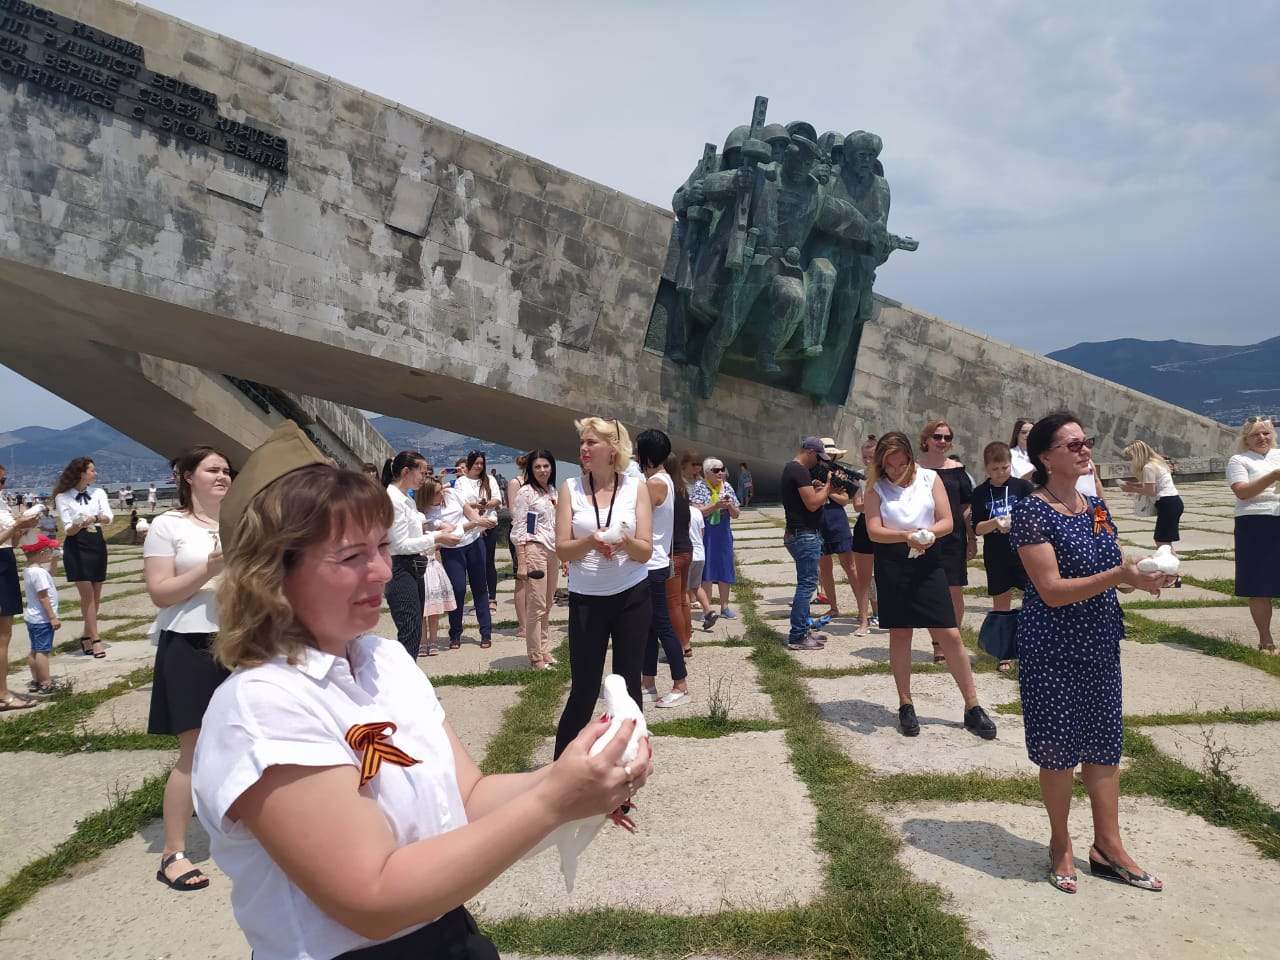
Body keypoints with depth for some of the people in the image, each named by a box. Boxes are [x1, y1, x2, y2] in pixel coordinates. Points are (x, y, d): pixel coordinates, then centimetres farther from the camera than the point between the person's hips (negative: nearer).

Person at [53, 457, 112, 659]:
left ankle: (87, 637, 22)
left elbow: (109, 517, -10)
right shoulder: (63, 497, -5)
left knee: (96, 596, 8)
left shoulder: (98, 492, 4)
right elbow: (67, 530, -8)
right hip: (76, 547, -4)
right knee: (87, 595, -8)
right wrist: (78, 525, -30)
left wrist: (94, 518, -31)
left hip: (97, 543, 4)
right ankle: (95, 640, -3)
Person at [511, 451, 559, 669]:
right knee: (536, 606, -4)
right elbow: (518, 530, -10)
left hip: (553, 551, 7)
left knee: (548, 606, 11)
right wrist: (521, 563, -15)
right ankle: (535, 656, 3)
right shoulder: (525, 492, -7)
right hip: (534, 549, -7)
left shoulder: (553, 491, 13)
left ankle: (544, 650, 20)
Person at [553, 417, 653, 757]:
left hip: (632, 597, 1)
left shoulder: (636, 487, -1)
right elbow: (562, 549, -6)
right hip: (586, 600, -1)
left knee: (628, 684, 10)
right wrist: (590, 541, -25)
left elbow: (645, 551, -5)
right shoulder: (570, 487, -1)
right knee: (584, 689, 1)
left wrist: (624, 541, -26)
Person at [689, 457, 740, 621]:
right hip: (705, 535, -5)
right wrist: (716, 505, -20)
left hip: (724, 535, 5)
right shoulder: (699, 487, -5)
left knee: (725, 572, 8)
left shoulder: (727, 488, 8)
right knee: (705, 571, -3)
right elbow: (695, 512, -15)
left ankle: (725, 607, 19)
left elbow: (735, 515, 9)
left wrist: (729, 506, -12)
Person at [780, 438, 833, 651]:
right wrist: (828, 486, -10)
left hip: (797, 535, 11)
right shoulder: (800, 471, -16)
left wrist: (820, 488, 4)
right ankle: (797, 637, -5)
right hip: (805, 536, -11)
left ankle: (803, 630, 25)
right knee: (807, 584, -7)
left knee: (806, 584, 17)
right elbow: (812, 504, -21)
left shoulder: (791, 469, 16)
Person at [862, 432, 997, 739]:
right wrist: (906, 536, -28)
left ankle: (972, 707, 12)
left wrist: (928, 533, -23)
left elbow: (947, 521, -2)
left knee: (950, 635, 0)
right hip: (892, 564, 0)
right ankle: (905, 706, 20)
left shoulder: (930, 478, 1)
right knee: (900, 633, 7)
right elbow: (874, 530, -11)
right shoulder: (877, 488, -1)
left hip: (928, 561, 1)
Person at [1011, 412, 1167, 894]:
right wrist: (1120, 576, -27)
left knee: (1104, 742, 13)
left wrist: (1144, 573, -6)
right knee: (1058, 746, 5)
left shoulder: (1096, 507, 6)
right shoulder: (1032, 511, -16)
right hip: (1052, 649, -7)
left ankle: (1108, 845, 27)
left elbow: (1113, 565, 16)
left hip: (1100, 644, 7)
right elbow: (1052, 590, -21)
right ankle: (1061, 845, 25)